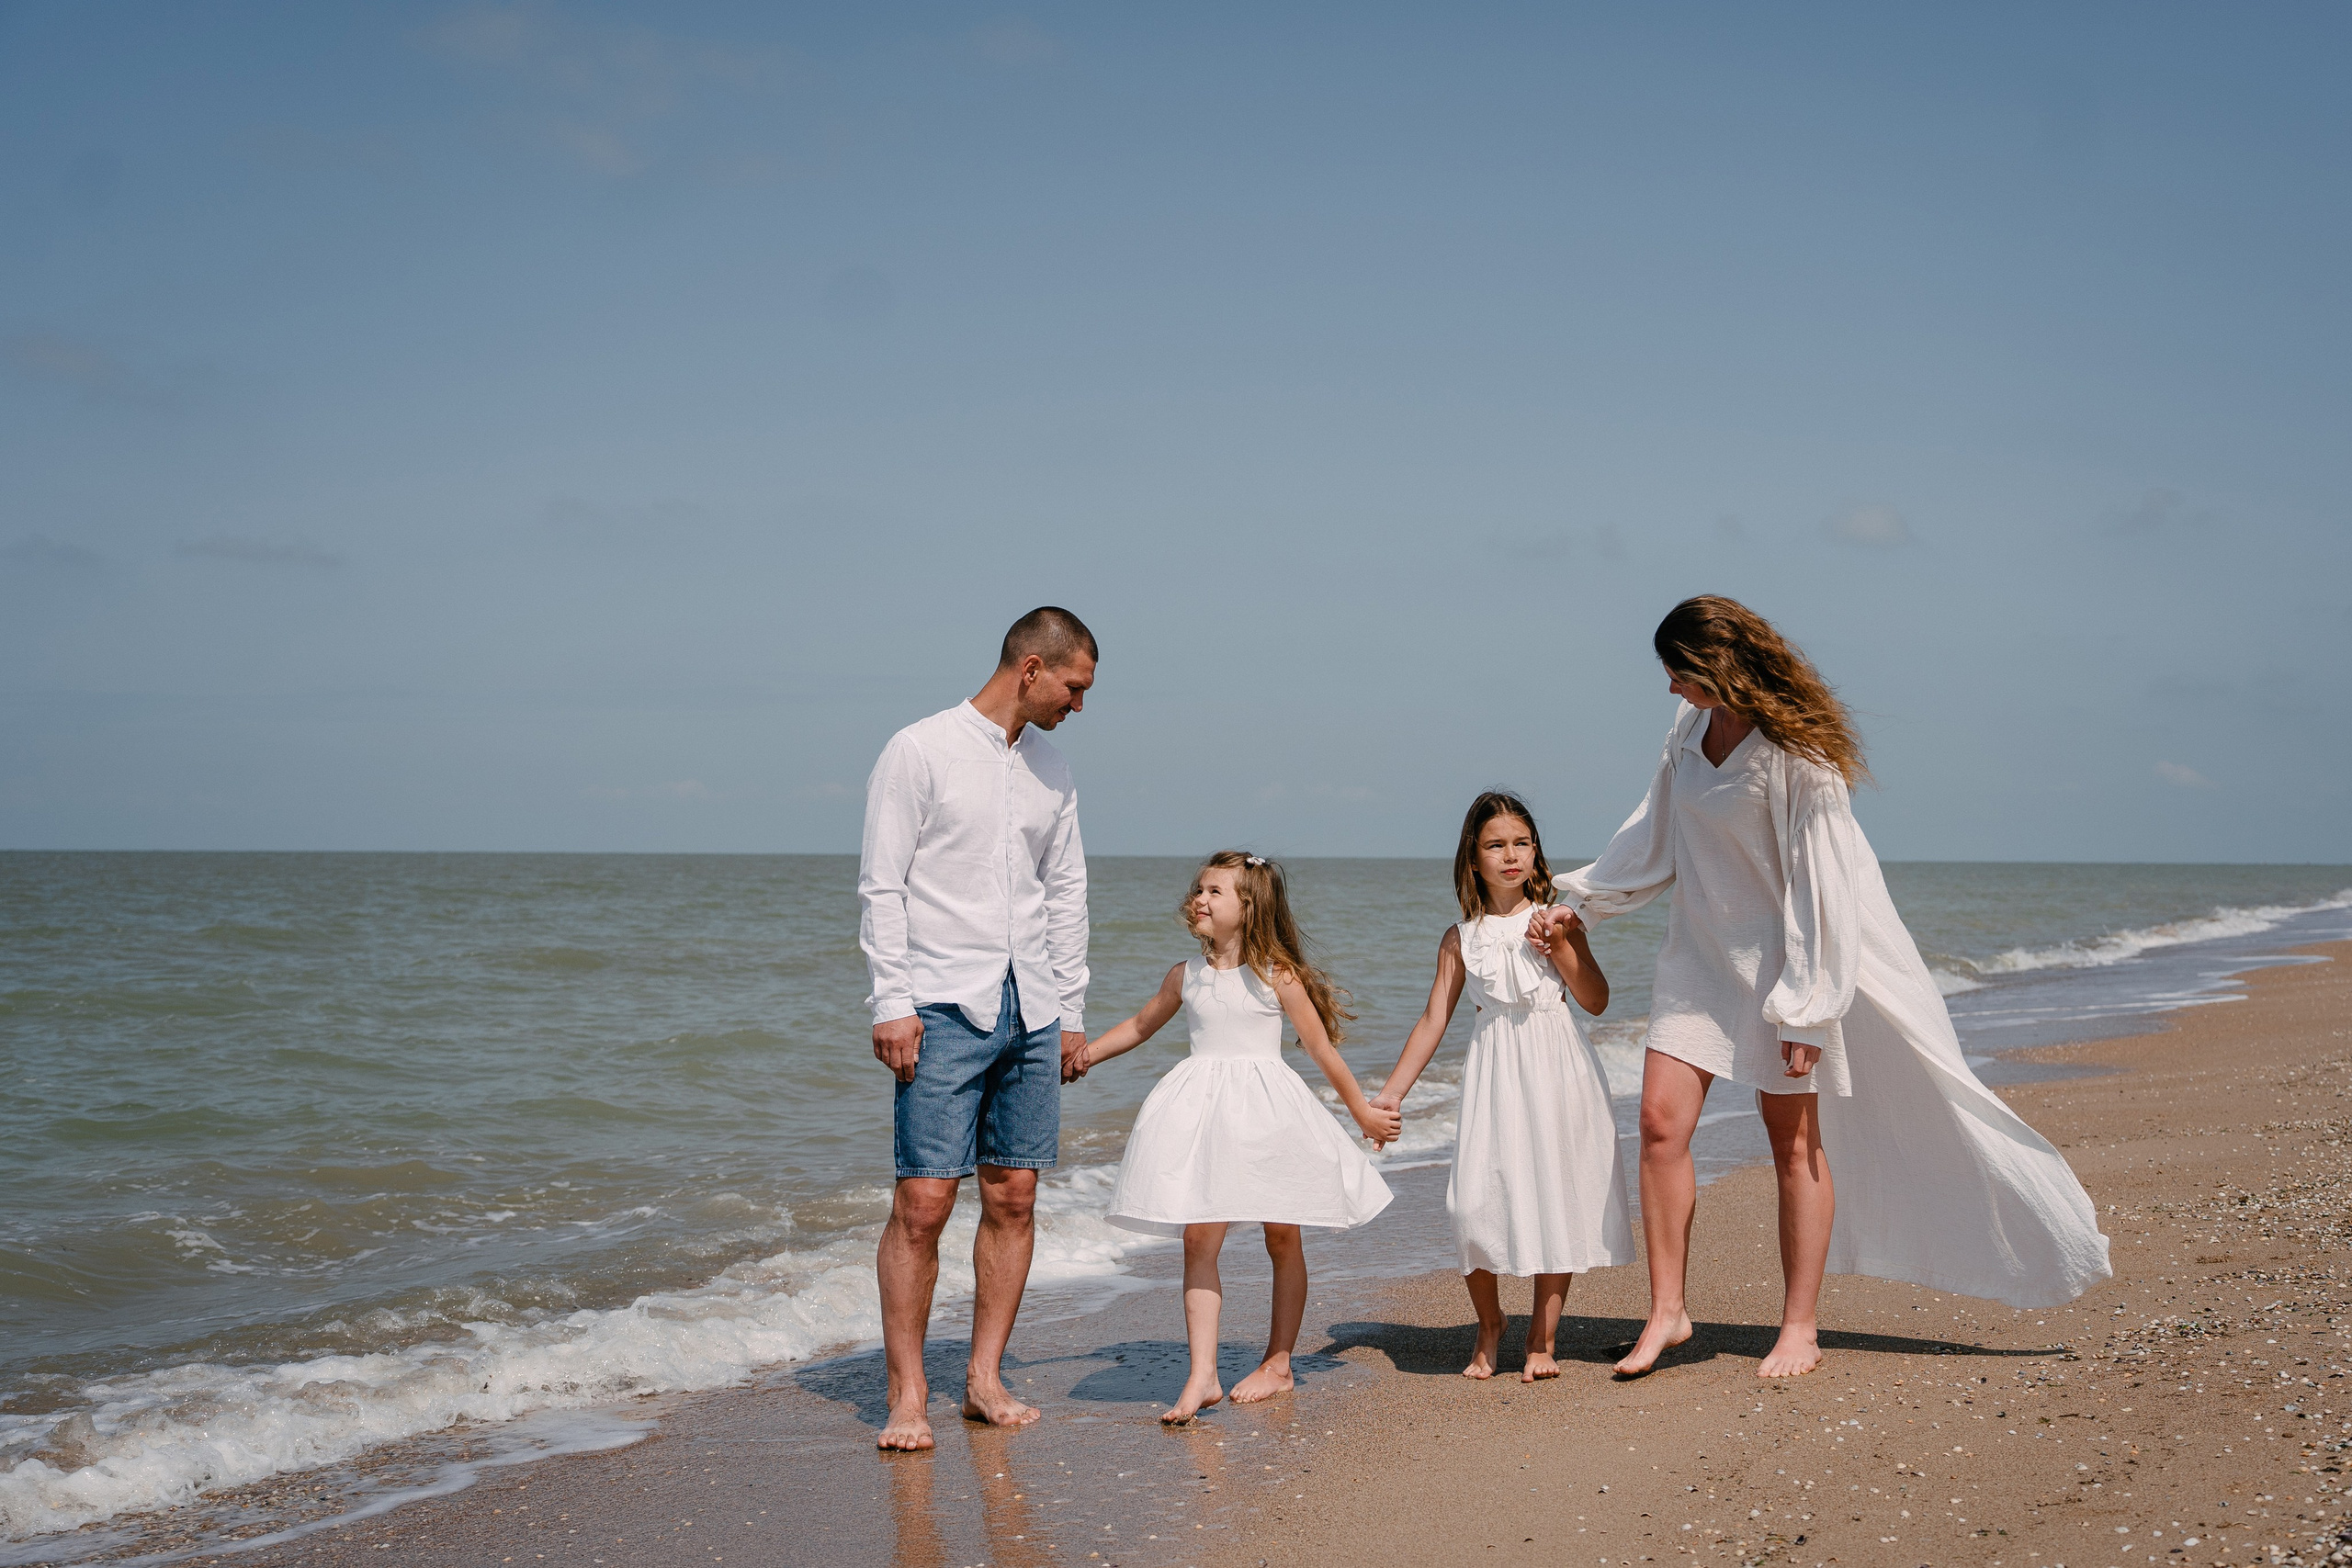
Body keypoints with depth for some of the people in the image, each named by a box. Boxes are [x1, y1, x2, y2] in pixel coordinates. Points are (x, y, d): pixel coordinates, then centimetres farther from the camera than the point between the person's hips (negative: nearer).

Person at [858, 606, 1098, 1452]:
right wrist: (892, 1003, -13)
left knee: (1013, 1198, 6)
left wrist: (1071, 1009, 15)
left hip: (1030, 1011, 6)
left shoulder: (1051, 768, 14)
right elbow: (881, 887, -7)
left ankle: (985, 1378, 15)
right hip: (945, 1008, -6)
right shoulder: (920, 751, -5)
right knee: (922, 1201, -8)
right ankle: (907, 1393, 1)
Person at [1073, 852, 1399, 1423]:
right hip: (1202, 1113, 3)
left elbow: (1321, 1047, 1)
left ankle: (1278, 1363, 22)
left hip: (1266, 1112, -3)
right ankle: (1202, 1376, -7)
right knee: (1199, 1239, -6)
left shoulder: (1276, 975, -5)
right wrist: (1083, 1053, 17)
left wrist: (1363, 1111, 7)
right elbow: (1140, 1025, 23)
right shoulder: (1186, 976, 6)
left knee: (1282, 1239, 8)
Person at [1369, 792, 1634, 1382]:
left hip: (1558, 1072, 0)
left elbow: (1597, 1000, 0)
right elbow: (1434, 1019, 8)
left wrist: (1559, 946, -12)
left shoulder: (1557, 920, 4)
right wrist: (1391, 1093, 4)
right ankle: (1488, 1324, 14)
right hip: (1495, 1076, 1)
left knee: (1554, 1195, 1)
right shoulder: (1461, 939, 7)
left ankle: (1542, 1336, 14)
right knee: (1474, 1198, -10)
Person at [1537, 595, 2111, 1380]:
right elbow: (1654, 837, 15)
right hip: (1702, 952, 6)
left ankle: (1800, 1328, 12)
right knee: (1661, 1118, -4)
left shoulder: (1799, 754, -21)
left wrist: (1804, 1009, -19)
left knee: (1795, 1143, 1)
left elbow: (1821, 887, -19)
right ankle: (1666, 1310, 5)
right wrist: (1576, 901, 15)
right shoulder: (1692, 725, 1)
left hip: (1780, 956, -6)